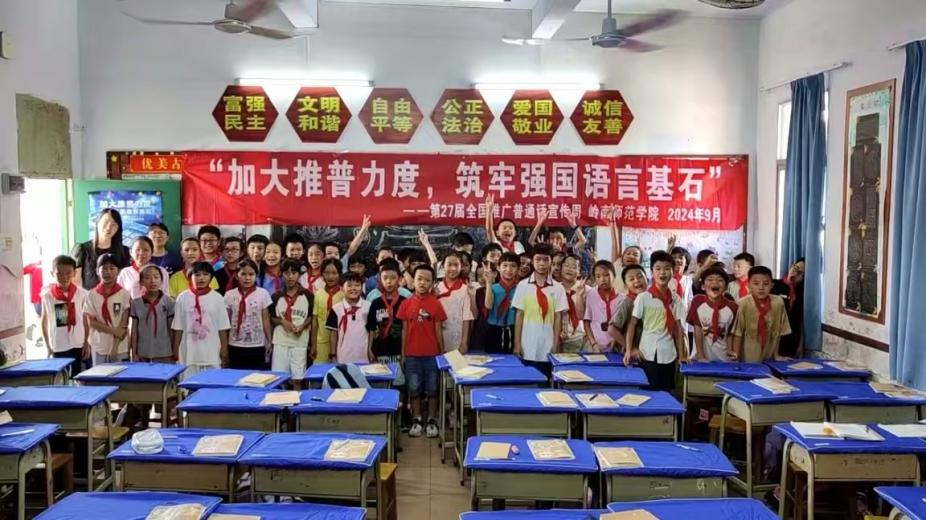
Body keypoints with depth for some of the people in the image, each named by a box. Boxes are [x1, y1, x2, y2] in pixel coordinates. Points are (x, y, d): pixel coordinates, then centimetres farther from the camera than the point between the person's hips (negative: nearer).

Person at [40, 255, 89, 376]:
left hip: (78, 345, 0)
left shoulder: (81, 293, -4)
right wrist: (47, 346, 3)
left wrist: (87, 343, 2)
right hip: (57, 347, 0)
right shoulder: (47, 295, -4)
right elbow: (44, 321, 5)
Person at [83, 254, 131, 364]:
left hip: (120, 347, -1)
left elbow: (124, 324, -5)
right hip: (99, 347, 2)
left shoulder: (124, 294, -4)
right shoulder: (92, 295, 0)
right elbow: (91, 322, -2)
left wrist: (115, 346, -11)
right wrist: (114, 331, -12)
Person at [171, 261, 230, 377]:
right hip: (189, 352, 1)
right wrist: (175, 349, 5)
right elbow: (178, 327, 5)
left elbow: (223, 327, 2)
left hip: (212, 352, -1)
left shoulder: (217, 298, -1)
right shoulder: (183, 298, 1)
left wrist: (224, 348, 1)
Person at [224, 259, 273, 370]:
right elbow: (226, 321, 5)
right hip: (235, 345, 1)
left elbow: (265, 319, 2)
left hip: (257, 345, -1)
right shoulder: (230, 295, -1)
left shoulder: (263, 293, -4)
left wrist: (269, 341, 3)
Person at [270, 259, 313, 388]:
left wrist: (303, 326, -11)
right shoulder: (276, 296, 3)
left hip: (300, 342, -1)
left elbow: (312, 317, 7)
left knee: (298, 378, 3)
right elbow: (271, 318, 10)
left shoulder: (307, 296, -1)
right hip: (280, 341, 1)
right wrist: (282, 321, -9)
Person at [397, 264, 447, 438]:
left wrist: (443, 353, 1)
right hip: (412, 354, 1)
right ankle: (416, 420, 21)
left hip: (432, 354, -1)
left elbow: (438, 331, 1)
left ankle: (432, 421, 19)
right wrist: (402, 354, 3)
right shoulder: (406, 304, 0)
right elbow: (404, 330, 4)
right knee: (414, 389, 9)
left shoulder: (436, 304, -3)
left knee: (432, 389, 8)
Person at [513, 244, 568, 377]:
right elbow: (519, 315, 2)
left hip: (548, 349, 0)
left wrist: (555, 345, -1)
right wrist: (517, 343, -2)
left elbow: (558, 317, 2)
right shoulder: (523, 286, 1)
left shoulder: (557, 288, 1)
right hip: (527, 348, 0)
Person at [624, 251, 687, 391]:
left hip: (669, 354, 4)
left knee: (667, 391, 10)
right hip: (648, 354, -3)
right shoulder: (643, 298, -5)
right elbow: (632, 325, -3)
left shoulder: (675, 299, 5)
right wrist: (629, 350, -12)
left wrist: (682, 354, 4)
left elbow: (678, 327, 8)